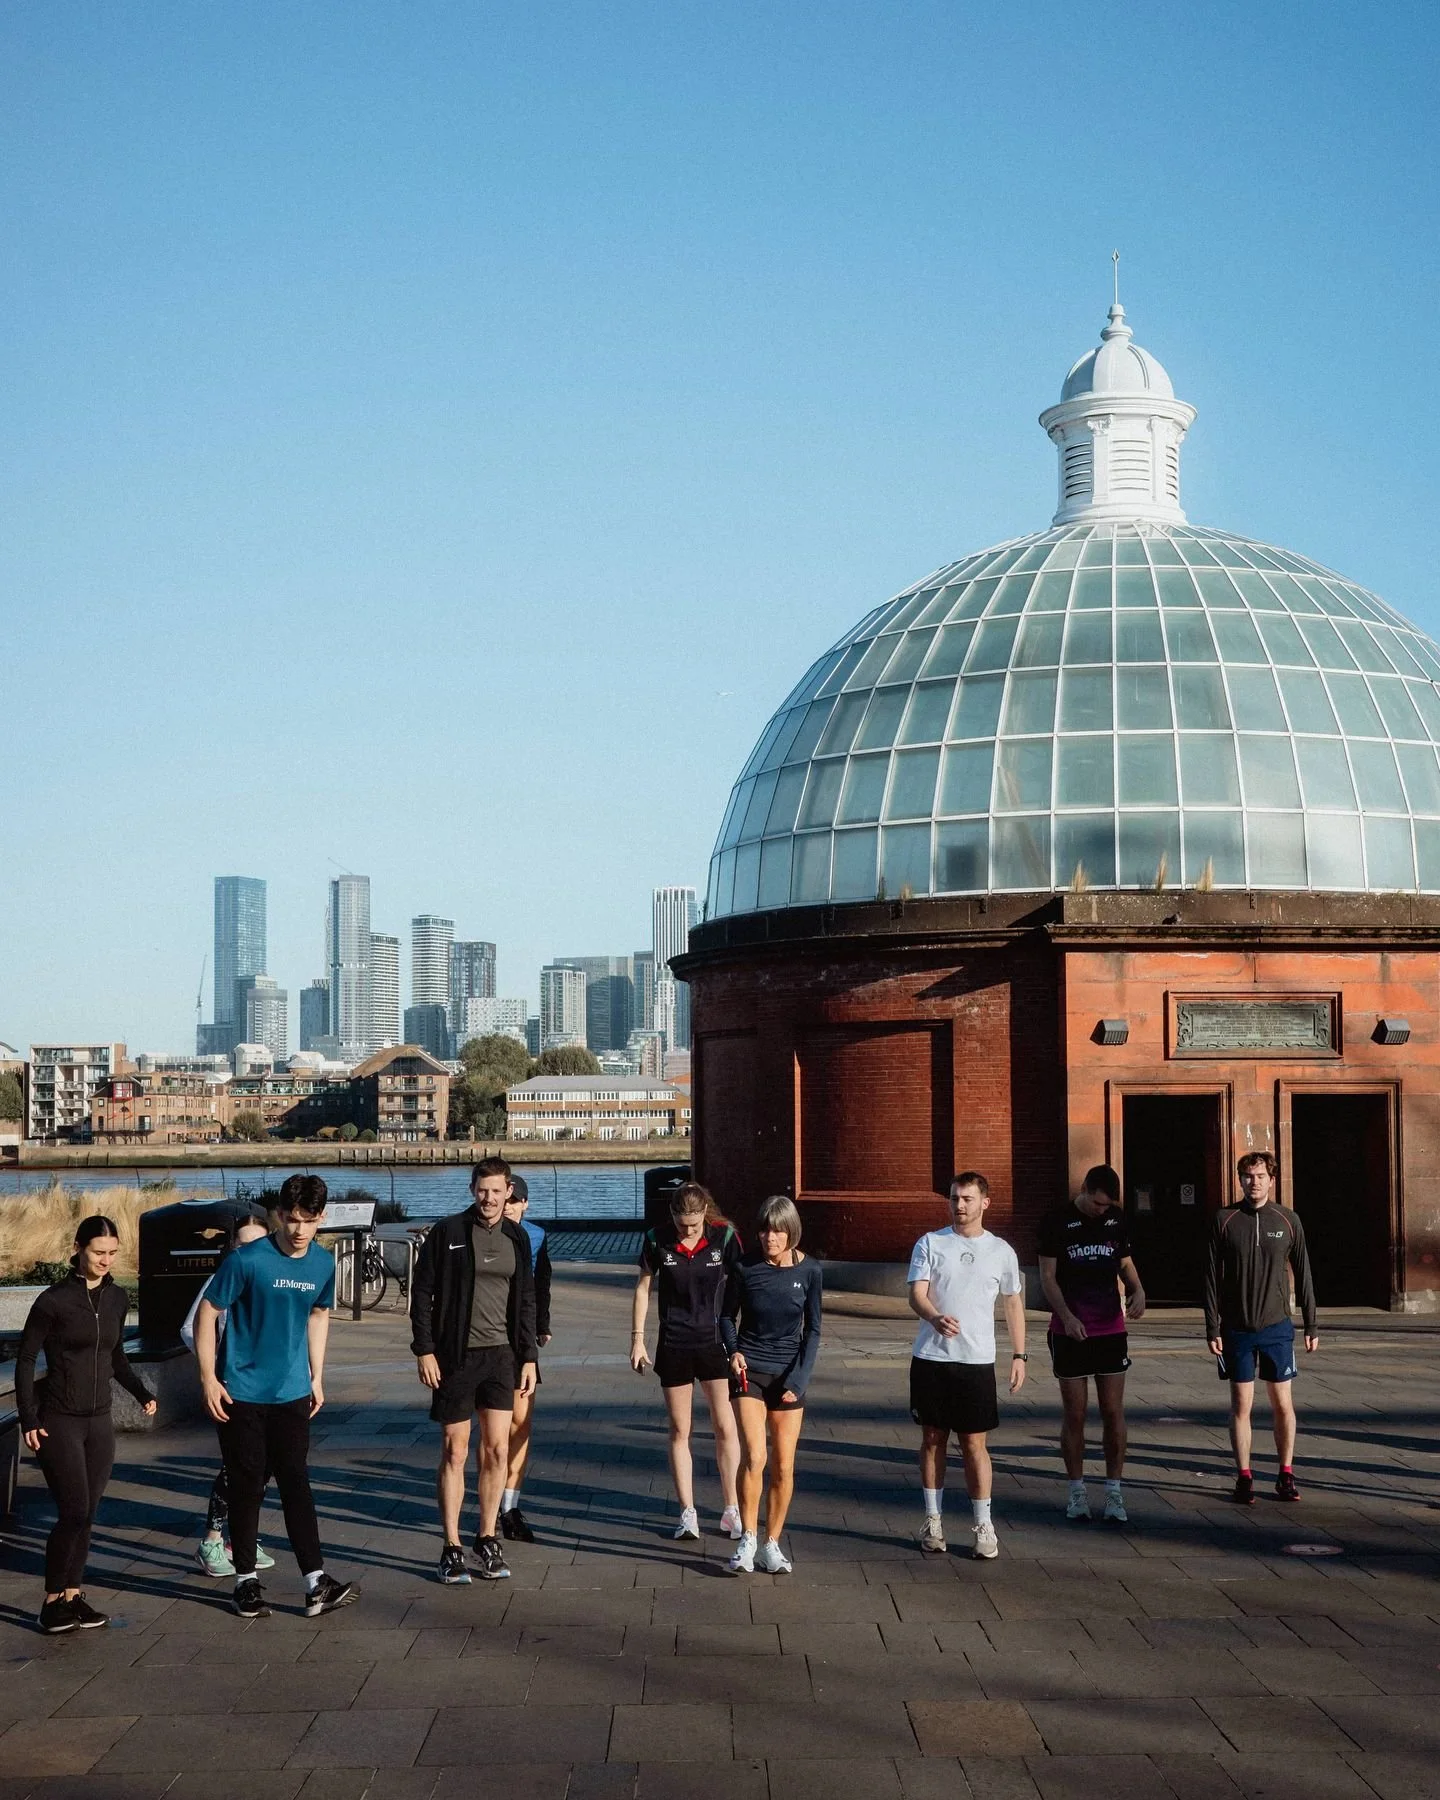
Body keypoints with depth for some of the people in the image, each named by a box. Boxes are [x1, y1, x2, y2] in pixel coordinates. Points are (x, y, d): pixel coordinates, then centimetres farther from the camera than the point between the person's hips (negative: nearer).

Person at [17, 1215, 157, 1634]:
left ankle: (73, 1594, 15)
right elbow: (25, 1359, -6)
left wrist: (142, 1393, 5)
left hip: (100, 1421, 5)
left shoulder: (117, 1299, 6)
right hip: (59, 1422, -5)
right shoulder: (54, 1300, -10)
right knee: (73, 1513, -9)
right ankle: (52, 1600, 3)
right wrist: (28, 1419, -12)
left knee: (87, 1515, 6)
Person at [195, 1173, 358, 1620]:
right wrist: (208, 1377, -11)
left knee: (295, 1481, 1)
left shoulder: (323, 1264, 0)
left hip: (292, 1393, 4)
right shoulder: (246, 1261, -16)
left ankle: (316, 1582, -1)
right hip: (242, 1393, -3)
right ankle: (246, 1580, 15)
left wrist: (317, 1376, 15)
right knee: (246, 1484, 3)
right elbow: (206, 1313, -9)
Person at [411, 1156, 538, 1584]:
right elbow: (422, 1294, -3)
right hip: (455, 1356, -3)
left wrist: (528, 1356, 8)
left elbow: (525, 1301, 13)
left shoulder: (516, 1238, 8)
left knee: (497, 1449, 1)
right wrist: (424, 1350, -9)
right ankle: (452, 1549, 9)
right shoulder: (446, 1232, -4)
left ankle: (487, 1540, 14)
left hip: (500, 1355, 3)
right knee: (455, 1453, 2)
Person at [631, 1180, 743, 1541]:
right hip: (674, 1346, 1)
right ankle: (687, 1513, 12)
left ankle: (731, 1510, 9)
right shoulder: (657, 1242, -4)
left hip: (715, 1342, -1)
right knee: (680, 1431, 5)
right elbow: (643, 1289, 6)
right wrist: (637, 1339, 4)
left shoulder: (724, 1237, -8)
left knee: (725, 1427, -4)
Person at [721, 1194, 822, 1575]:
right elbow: (727, 1316, 9)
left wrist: (799, 1379, -5)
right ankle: (747, 1541, -5)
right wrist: (732, 1350, -9)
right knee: (754, 1457, -15)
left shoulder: (808, 1271, -4)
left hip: (789, 1375, 1)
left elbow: (812, 1329, 3)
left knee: (784, 1467, 2)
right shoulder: (745, 1268, -6)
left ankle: (772, 1544, 15)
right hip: (748, 1371, -1)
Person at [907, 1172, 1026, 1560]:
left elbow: (1014, 1303, 14)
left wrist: (1019, 1355, 8)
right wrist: (935, 1318, -29)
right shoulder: (930, 1243, 2)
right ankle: (933, 1521, 19)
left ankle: (983, 1525, 9)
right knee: (933, 1439, 8)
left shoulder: (1001, 1251, 6)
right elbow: (916, 1294, -7)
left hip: (977, 1360, 0)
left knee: (975, 1444, 0)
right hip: (931, 1357, 0)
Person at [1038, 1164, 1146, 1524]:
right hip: (1070, 1332, -3)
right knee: (1074, 1414, 3)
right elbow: (1047, 1276, -5)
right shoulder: (1058, 1222, -5)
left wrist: (1137, 1290, -5)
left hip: (1111, 1329, 3)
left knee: (1113, 1413, 2)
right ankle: (1076, 1492, 13)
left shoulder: (1117, 1219, 6)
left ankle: (1114, 1492, 9)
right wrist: (1066, 1317, -18)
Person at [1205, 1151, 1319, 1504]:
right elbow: (1212, 1278, 0)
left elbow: (1303, 1275, 7)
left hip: (1277, 1328, 1)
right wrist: (1212, 1328, -4)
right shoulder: (1225, 1221, -1)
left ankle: (1286, 1474, 16)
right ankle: (1244, 1477, 12)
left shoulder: (1288, 1221, 1)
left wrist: (1312, 1325, 6)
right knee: (1241, 1404, 3)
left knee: (1283, 1404, 4)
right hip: (1237, 1329, 0)